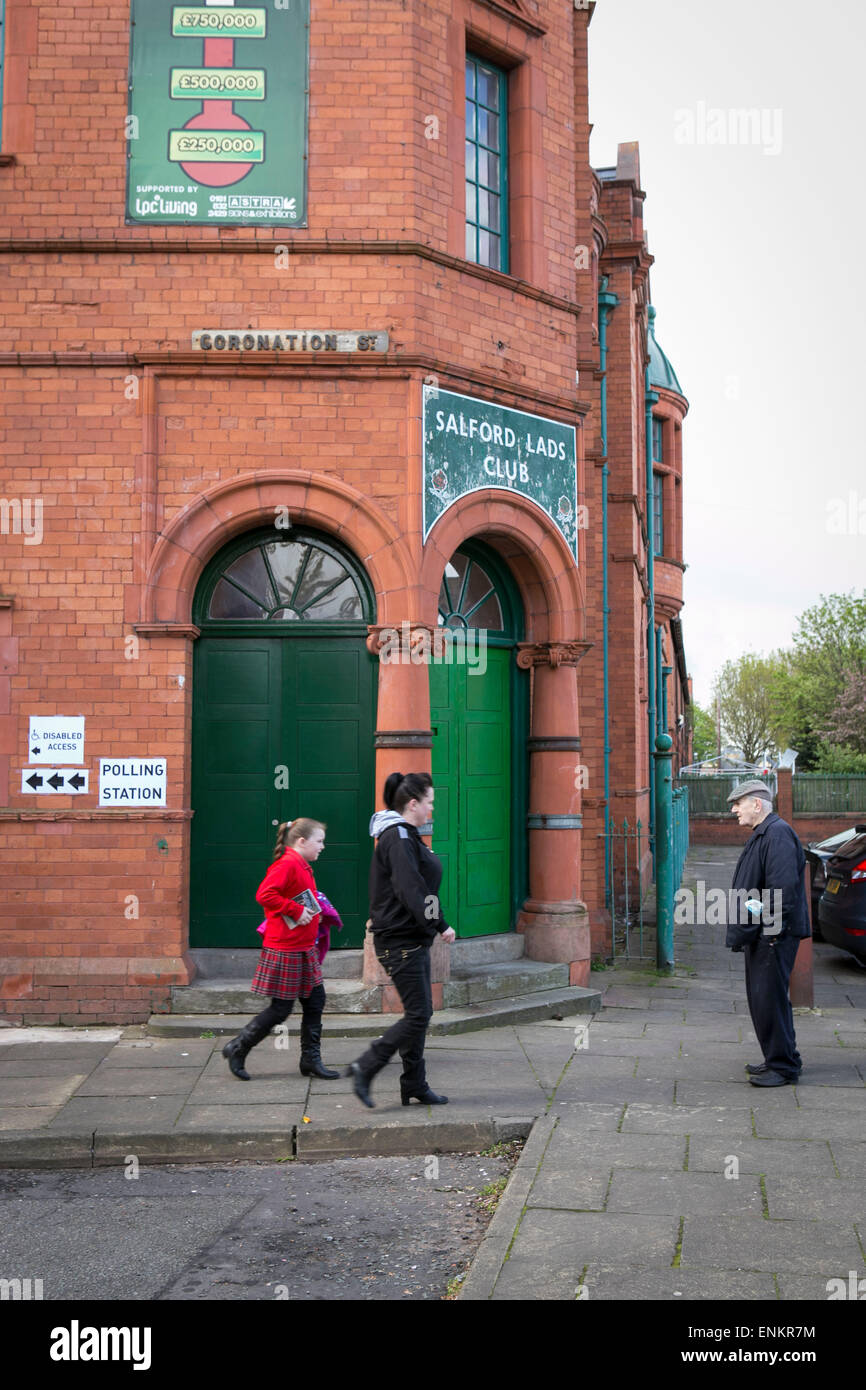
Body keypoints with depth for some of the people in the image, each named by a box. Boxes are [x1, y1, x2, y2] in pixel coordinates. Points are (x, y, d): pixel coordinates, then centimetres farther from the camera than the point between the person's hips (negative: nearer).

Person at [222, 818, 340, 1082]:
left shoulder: (302, 865, 14)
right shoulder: (287, 864, -16)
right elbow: (265, 895, -28)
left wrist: (313, 911, 13)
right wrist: (296, 911, -23)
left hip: (304, 949, 10)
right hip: (285, 950, -10)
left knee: (315, 1000, 10)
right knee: (281, 1008, -2)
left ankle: (311, 1060, 18)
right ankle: (237, 1049, 13)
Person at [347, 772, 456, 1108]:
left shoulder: (406, 836, 16)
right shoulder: (397, 838, -17)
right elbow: (412, 890, -24)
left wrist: (436, 925, 13)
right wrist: (439, 925, -18)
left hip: (414, 939, 10)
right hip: (401, 941, -10)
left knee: (420, 1012, 12)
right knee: (418, 1014, -7)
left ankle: (415, 1086, 19)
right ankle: (365, 1068, 0)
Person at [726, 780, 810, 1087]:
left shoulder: (777, 833, -15)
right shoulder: (760, 835, 18)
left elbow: (783, 885, -23)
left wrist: (772, 927, -24)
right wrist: (744, 931, 20)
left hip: (774, 935, -11)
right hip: (759, 934, 11)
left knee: (770, 998, -6)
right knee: (760, 998, 15)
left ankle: (784, 1066, 2)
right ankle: (776, 1059, 25)